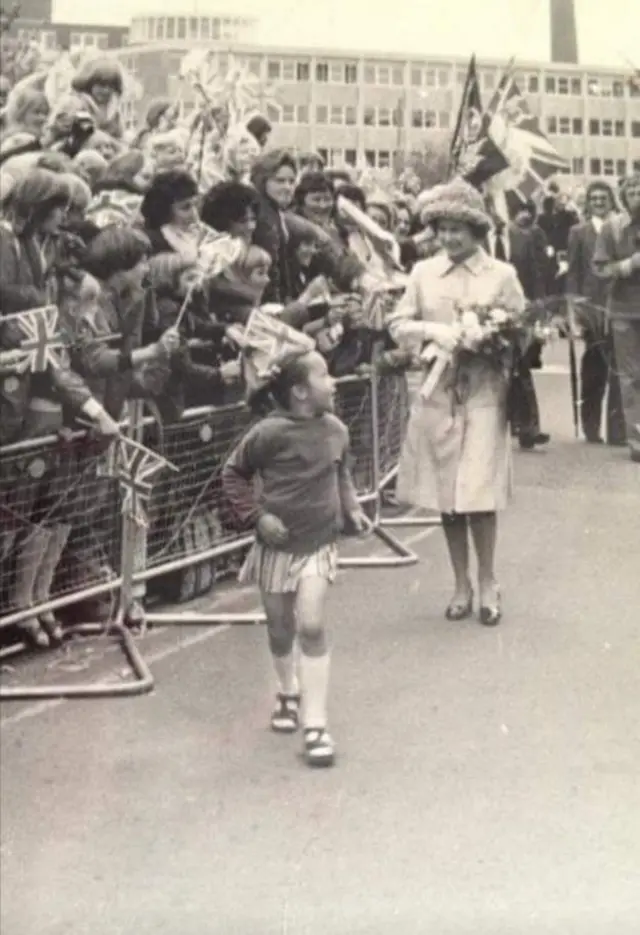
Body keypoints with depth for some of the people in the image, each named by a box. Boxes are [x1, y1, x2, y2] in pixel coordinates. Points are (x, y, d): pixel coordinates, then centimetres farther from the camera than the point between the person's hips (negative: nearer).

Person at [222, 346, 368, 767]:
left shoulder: (336, 430, -5)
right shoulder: (270, 433, -17)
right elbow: (233, 474, -5)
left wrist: (351, 507, -1)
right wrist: (257, 515, -14)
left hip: (318, 543, 1)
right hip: (277, 546, -1)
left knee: (312, 627, -12)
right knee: (280, 631, 14)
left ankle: (316, 724, -7)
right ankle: (289, 693, 43)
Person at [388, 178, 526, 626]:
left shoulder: (502, 274, 1)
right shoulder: (423, 273, 5)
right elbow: (397, 325, 3)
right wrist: (433, 330, -14)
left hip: (484, 395, -2)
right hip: (437, 395, 2)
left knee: (479, 496, -6)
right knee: (445, 496, 7)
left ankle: (487, 584, 13)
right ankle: (462, 584, 21)